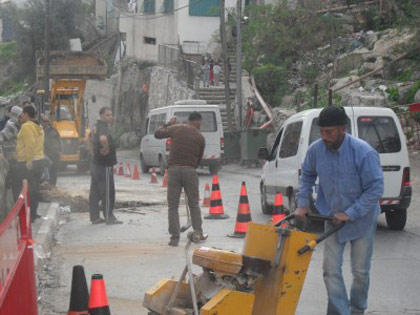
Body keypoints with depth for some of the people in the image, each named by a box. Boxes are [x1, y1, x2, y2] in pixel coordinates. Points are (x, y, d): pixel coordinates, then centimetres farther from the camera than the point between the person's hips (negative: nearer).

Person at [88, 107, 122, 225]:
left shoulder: (96, 127, 12)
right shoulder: (103, 128, -19)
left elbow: (90, 138, 32)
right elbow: (103, 138, -41)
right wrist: (106, 149, -24)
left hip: (95, 163, 10)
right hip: (104, 165, -10)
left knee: (95, 192, 12)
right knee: (108, 192, -3)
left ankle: (95, 217, 17)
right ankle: (109, 217, 0)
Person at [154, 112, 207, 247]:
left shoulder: (176, 128, 6)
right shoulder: (200, 137, 6)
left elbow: (157, 134, 17)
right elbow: (199, 159, 11)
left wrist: (169, 124, 30)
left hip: (173, 169, 0)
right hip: (190, 170, 0)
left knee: (172, 205, 4)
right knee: (194, 204, 14)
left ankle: (174, 237, -1)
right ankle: (198, 234, 21)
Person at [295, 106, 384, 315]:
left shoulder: (363, 152, -26)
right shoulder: (315, 150, -12)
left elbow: (375, 188, -23)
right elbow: (307, 176, 8)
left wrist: (349, 213, -25)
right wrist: (302, 203, -2)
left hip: (361, 220, -3)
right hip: (333, 219, 3)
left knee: (360, 271, 9)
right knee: (331, 271, -2)